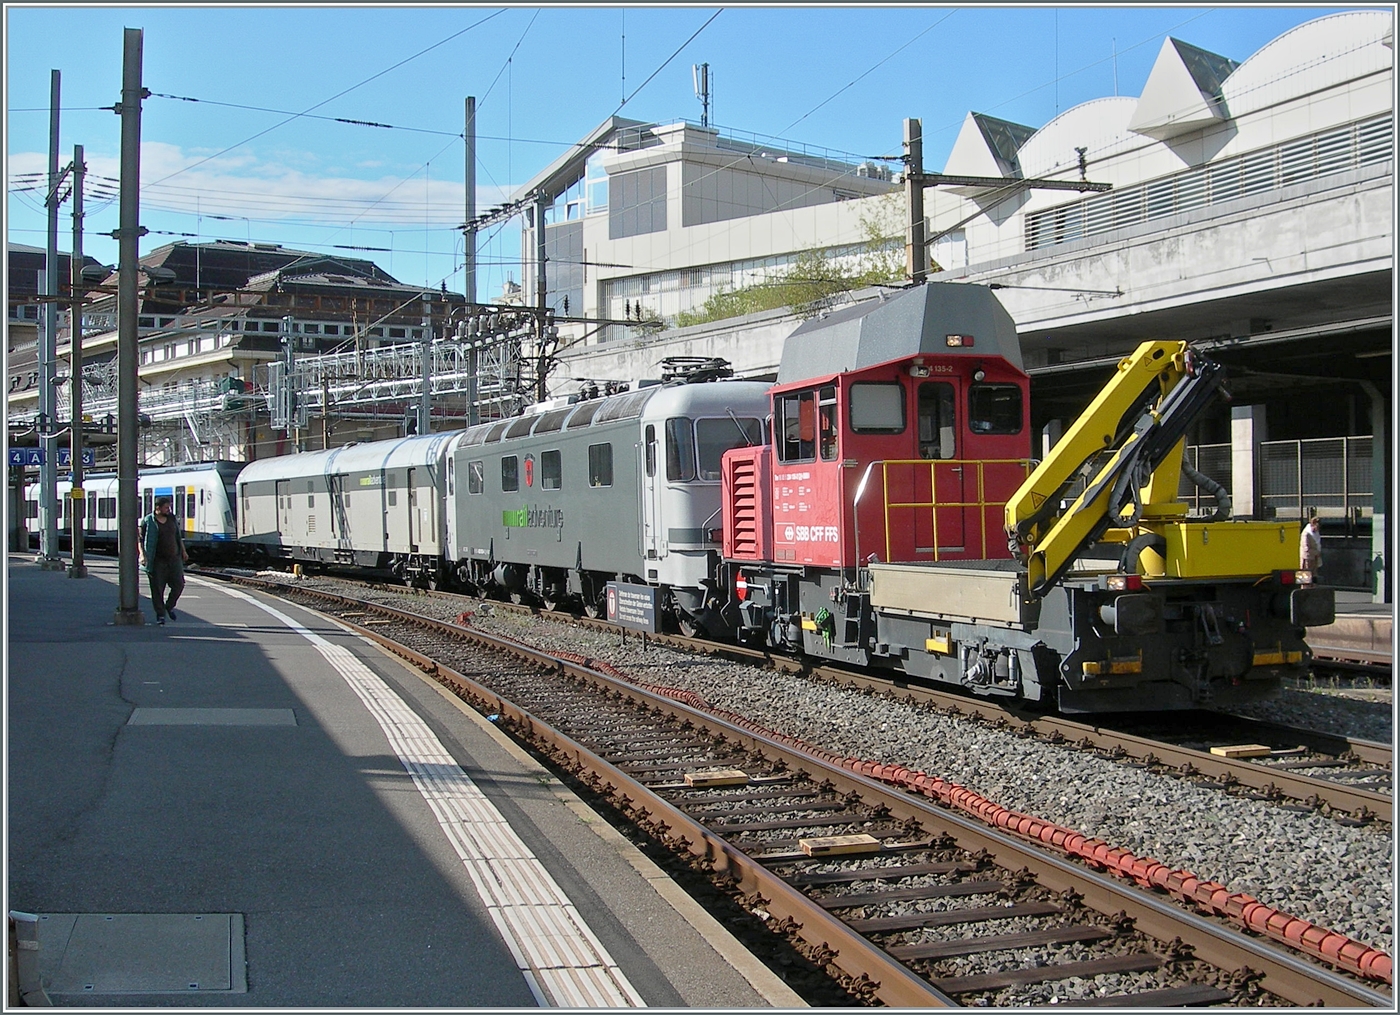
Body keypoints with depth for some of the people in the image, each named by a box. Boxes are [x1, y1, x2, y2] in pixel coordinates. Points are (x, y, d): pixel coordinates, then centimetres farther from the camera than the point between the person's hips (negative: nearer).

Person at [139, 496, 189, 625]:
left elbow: (178, 536, 20)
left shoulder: (172, 519, 10)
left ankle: (169, 606, 21)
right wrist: (142, 554, -16)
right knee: (157, 588, -1)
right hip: (157, 560, -4)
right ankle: (160, 614, 10)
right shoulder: (147, 521, -5)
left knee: (179, 583, -2)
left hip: (174, 558, 4)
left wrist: (183, 552, 18)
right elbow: (140, 539, -4)